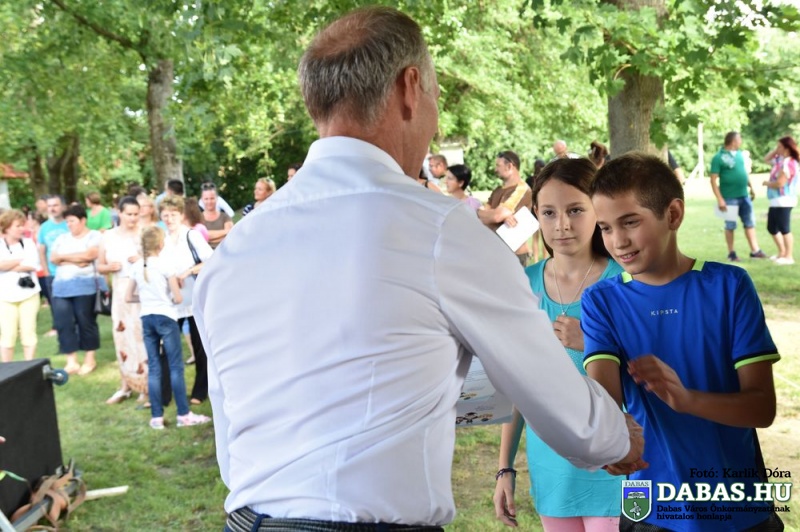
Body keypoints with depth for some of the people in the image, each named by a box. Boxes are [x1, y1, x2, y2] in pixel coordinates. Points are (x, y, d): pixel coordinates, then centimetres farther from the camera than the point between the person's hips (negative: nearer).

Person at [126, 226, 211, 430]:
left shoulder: (136, 266, 4)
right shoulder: (165, 264, -10)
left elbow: (129, 297, 9)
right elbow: (178, 298, -9)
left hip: (146, 318, 5)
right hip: (165, 317, -5)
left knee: (153, 367, 7)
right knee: (176, 366, 1)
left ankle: (156, 417, 9)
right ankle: (184, 414, 3)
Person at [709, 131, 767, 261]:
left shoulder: (739, 154, 10)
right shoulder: (719, 157, -11)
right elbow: (713, 180, -13)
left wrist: (751, 187, 21)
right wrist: (720, 199, -17)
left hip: (744, 196, 7)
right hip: (730, 198, -7)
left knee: (750, 223, 8)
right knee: (730, 226, 3)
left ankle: (755, 251, 13)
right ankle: (732, 253, 14)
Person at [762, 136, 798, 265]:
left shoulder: (788, 163, -20)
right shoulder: (780, 159, 10)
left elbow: (780, 183, -25)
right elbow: (767, 159, 27)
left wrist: (767, 183, -5)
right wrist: (775, 150, 10)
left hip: (784, 201, -11)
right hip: (776, 201, 11)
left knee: (784, 229, -8)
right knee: (772, 228, 16)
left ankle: (789, 257, -4)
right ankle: (782, 253, 26)